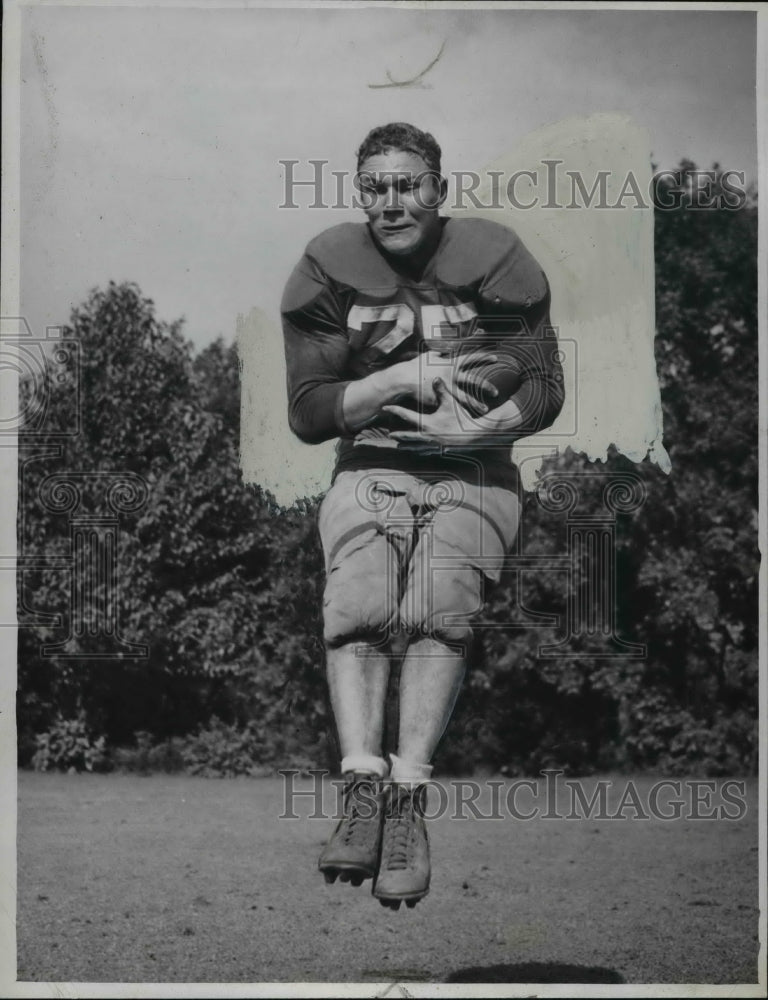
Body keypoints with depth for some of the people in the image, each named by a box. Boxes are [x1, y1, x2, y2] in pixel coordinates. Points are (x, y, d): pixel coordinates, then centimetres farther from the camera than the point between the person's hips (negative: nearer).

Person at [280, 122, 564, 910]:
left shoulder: (493, 262, 2)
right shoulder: (329, 270, 4)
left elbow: (544, 389, 2)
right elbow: (307, 413, 1)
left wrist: (476, 428, -15)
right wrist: (400, 380, -11)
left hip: (474, 469, -1)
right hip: (369, 468, 1)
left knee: (439, 606, -28)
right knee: (358, 604, -28)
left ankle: (407, 797, -33)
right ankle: (363, 786, -35)